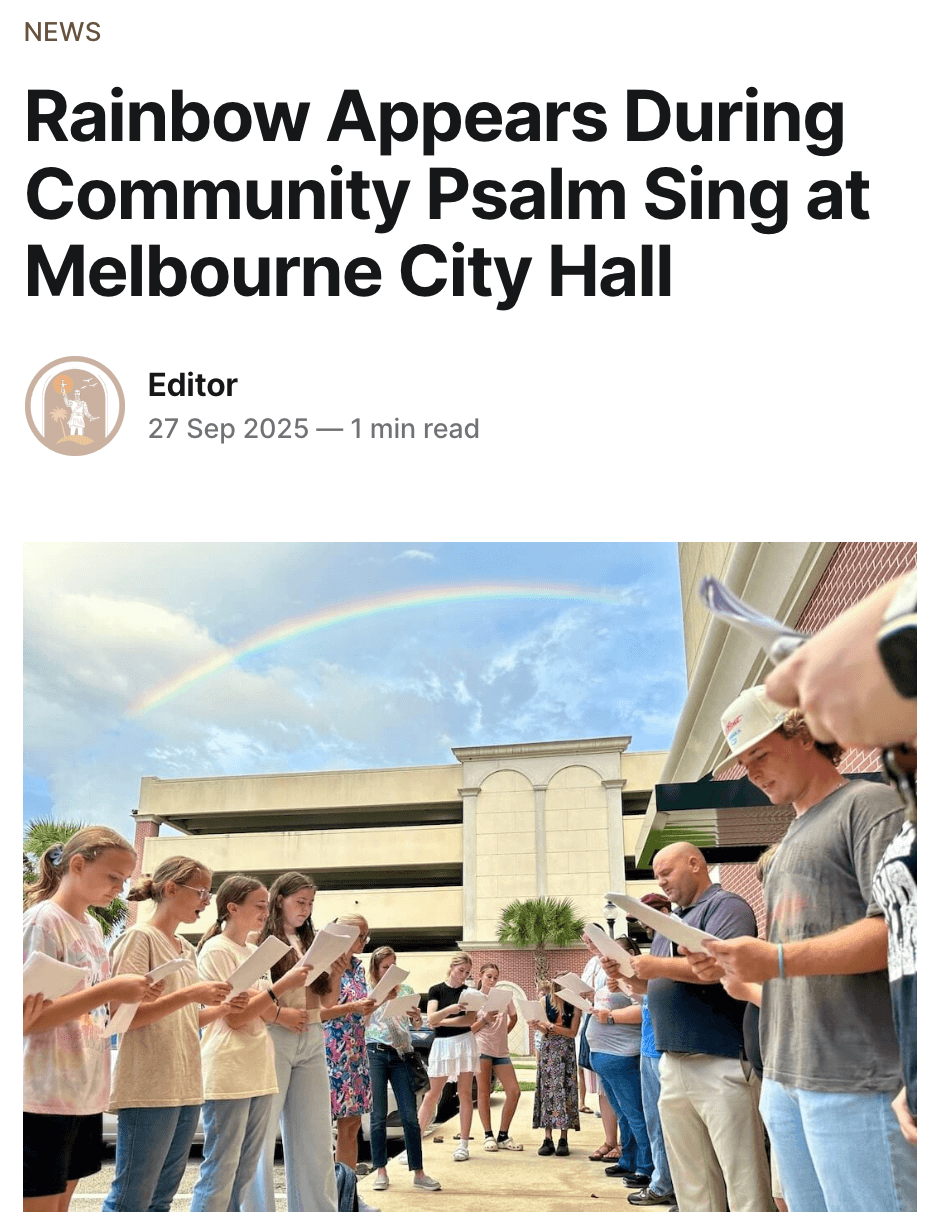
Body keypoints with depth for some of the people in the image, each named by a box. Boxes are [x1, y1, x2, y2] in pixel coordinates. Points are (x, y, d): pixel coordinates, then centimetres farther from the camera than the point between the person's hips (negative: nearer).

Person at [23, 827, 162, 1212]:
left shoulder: (92, 926, 12)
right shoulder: (43, 920, -13)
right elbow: (27, 1018, -19)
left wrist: (128, 994, 1)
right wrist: (109, 990, -23)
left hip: (86, 1093, 8)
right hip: (44, 1098, -8)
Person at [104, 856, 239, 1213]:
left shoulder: (187, 949, 16)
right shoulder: (140, 937, -8)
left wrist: (223, 1007, 2)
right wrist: (190, 994, -23)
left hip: (185, 1087, 8)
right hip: (148, 1089, -8)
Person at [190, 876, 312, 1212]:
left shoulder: (254, 952, 15)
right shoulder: (216, 950, -8)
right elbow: (235, 1016, -14)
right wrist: (281, 986, -19)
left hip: (259, 1070, 8)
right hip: (228, 1072, -8)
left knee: (245, 1173, 11)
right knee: (220, 1171, -4)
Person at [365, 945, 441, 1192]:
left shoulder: (406, 989, 10)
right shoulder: (369, 991, 2)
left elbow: (417, 1026, 12)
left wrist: (416, 1017, -12)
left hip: (401, 1054, 2)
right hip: (375, 1053, -2)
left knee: (410, 1115, 0)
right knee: (379, 1115, 2)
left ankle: (418, 1172, 5)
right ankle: (381, 1170, 13)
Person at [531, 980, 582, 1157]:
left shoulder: (575, 1005, -4)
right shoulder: (545, 1001, 1)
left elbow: (573, 1032, -7)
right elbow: (545, 1032, 0)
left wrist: (552, 1027, -18)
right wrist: (538, 1025, -22)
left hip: (566, 1051, -1)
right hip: (548, 1050, 1)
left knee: (565, 1091, -5)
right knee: (547, 1091, -3)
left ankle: (563, 1139, 0)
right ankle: (547, 1139, -1)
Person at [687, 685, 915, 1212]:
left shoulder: (871, 804, -4)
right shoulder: (793, 839, 23)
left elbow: (899, 929, -17)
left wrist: (777, 960, -20)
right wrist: (734, 964, 8)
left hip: (856, 1081, -8)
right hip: (786, 1078, 8)